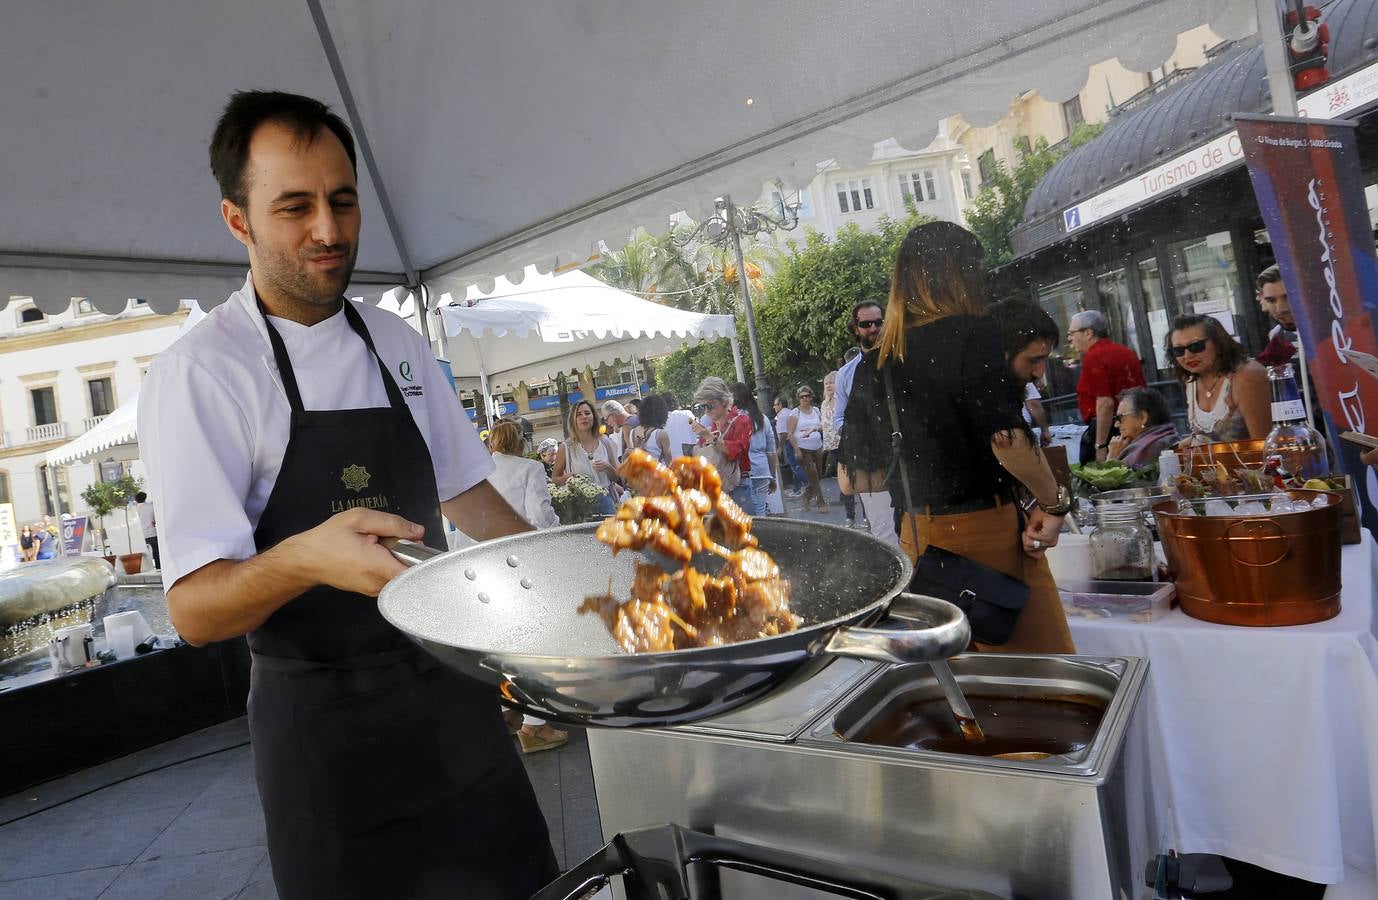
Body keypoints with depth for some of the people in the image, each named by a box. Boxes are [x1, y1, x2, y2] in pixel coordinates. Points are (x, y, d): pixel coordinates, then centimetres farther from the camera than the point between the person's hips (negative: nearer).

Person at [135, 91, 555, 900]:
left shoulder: (396, 343, 5)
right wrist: (303, 560, -38)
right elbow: (194, 608, -18)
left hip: (451, 688, 6)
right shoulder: (199, 372, -13)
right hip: (325, 719, -5)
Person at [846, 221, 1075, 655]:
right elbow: (1007, 438, -20)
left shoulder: (872, 367, 7)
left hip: (917, 537, 6)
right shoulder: (971, 334, -10)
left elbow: (867, 469, 11)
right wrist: (1054, 504, -7)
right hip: (985, 531, -6)